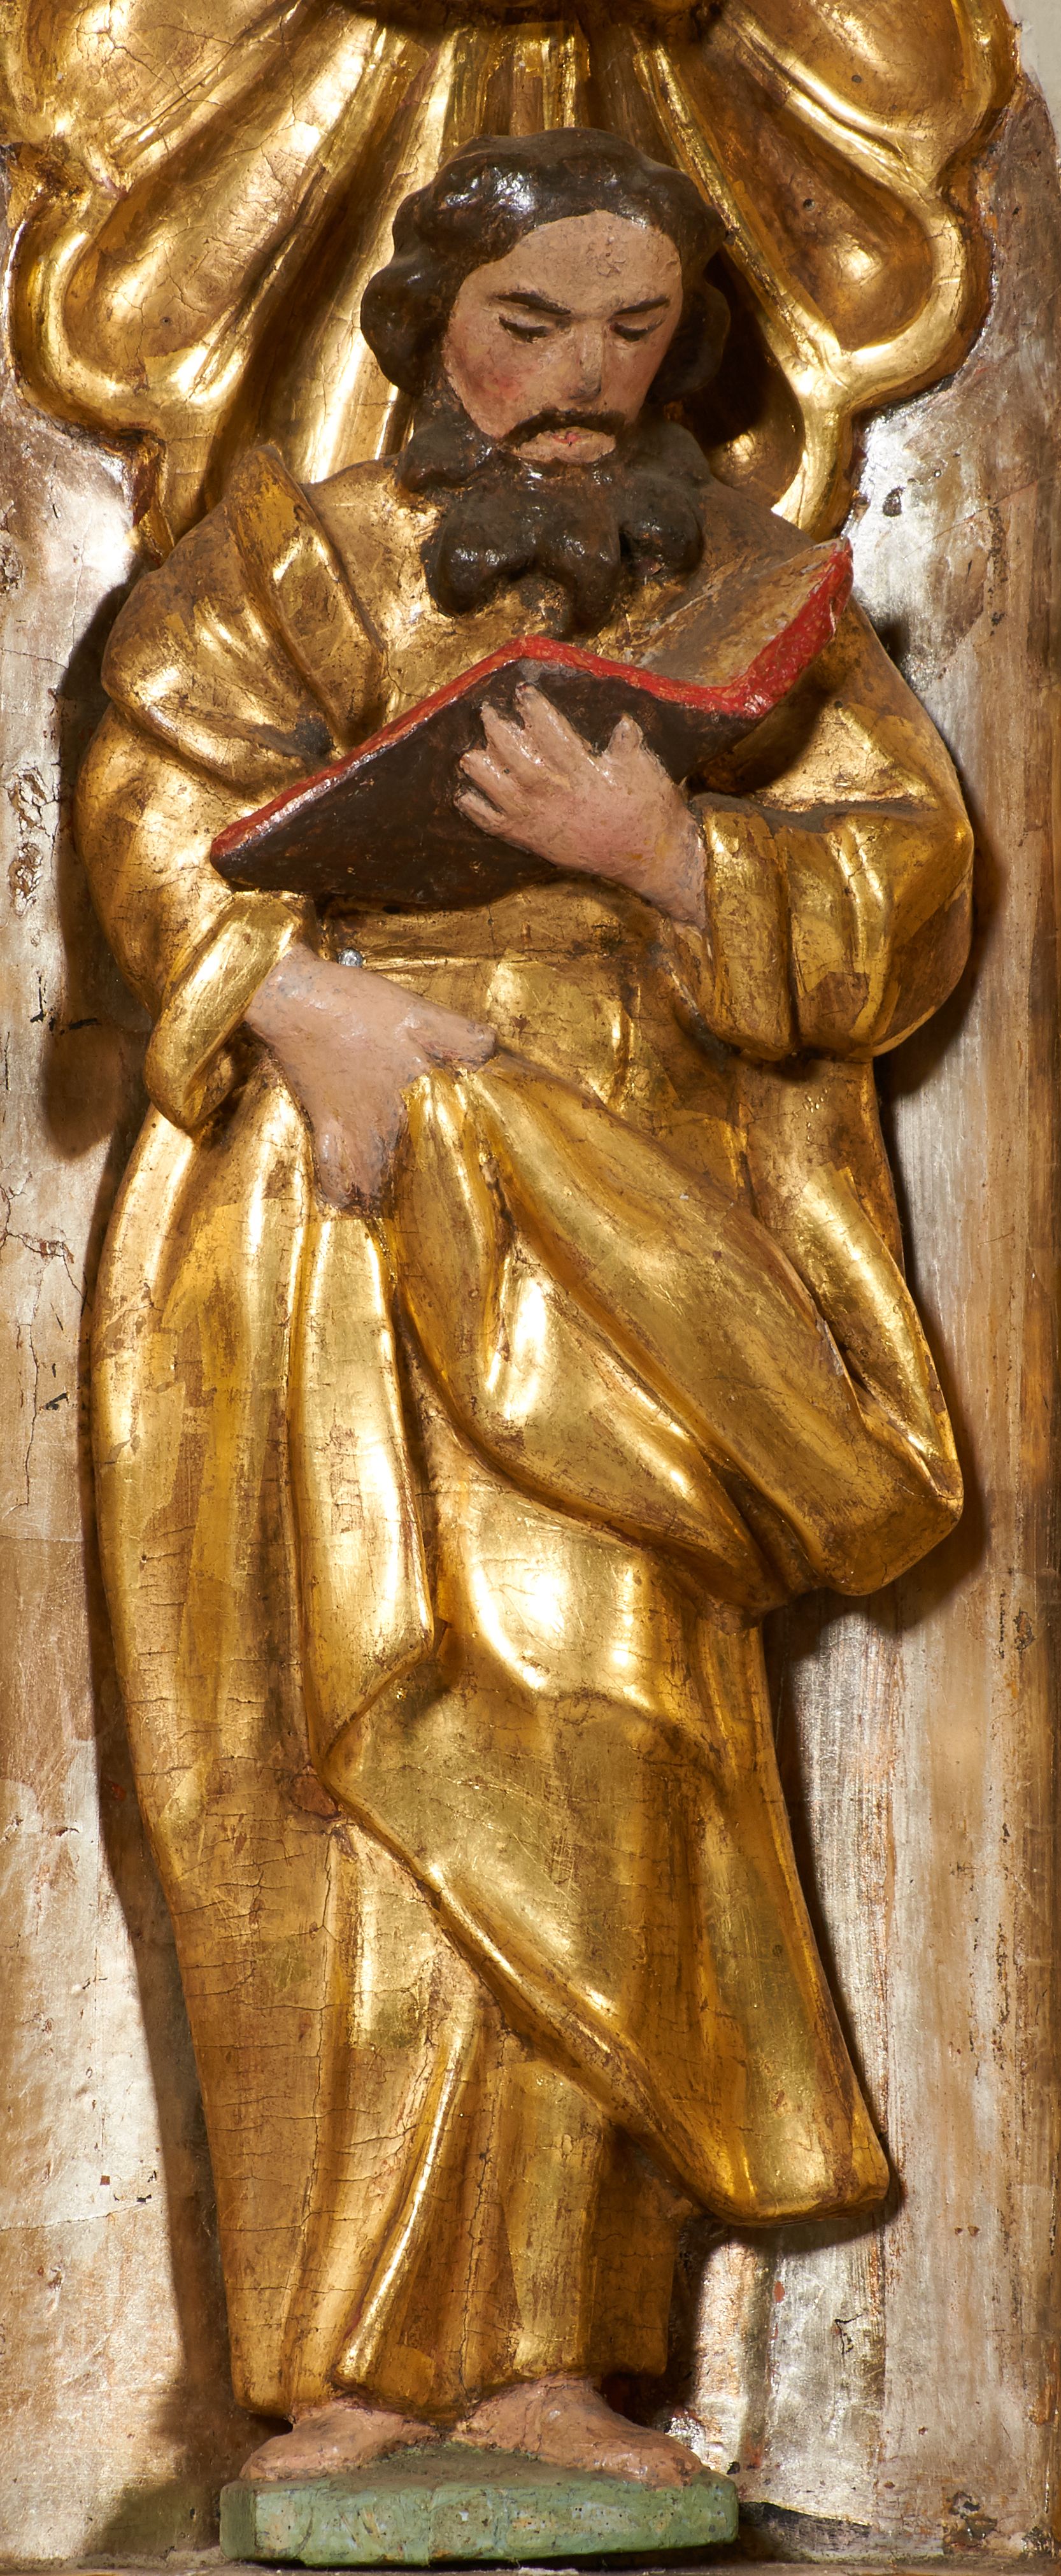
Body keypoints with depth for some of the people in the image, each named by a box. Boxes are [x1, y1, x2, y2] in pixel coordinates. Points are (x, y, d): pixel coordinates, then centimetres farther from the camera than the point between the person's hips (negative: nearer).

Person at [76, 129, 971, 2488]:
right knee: (350, 1752, -8)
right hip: (323, 1220, -1)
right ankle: (353, 2372, -9)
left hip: (607, 1251, 2)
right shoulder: (286, 557, 13)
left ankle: (535, 2350, -7)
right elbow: (152, 794, -2)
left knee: (582, 1744, -9)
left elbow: (907, 881, 7)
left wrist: (661, 852, -11)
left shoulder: (753, 593, 18)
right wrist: (301, 1001, -19)